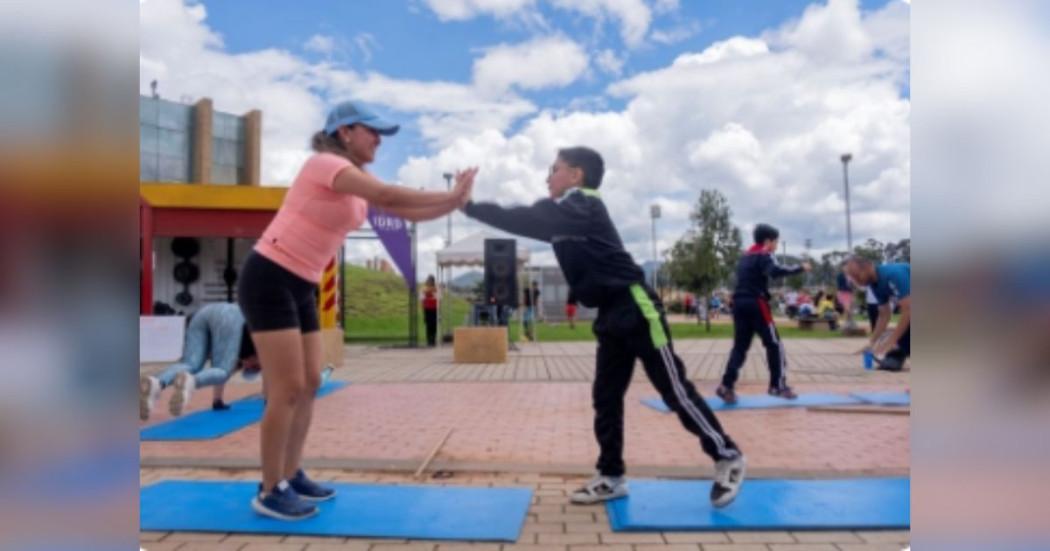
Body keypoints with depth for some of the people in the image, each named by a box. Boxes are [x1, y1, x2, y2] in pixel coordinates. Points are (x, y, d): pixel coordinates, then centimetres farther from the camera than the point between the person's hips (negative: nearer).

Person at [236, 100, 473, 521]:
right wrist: (450, 195, -22)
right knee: (288, 390, -8)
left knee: (310, 384, 10)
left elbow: (410, 212, 5)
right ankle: (270, 492, 5)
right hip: (268, 280, -9)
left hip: (301, 286, 9)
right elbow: (387, 196, -28)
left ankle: (290, 477, 22)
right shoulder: (326, 163, -15)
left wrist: (455, 201, -10)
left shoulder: (358, 179, 12)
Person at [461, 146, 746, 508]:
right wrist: (473, 206, 3)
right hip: (612, 316, 10)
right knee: (605, 397, 9)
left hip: (635, 309, -10)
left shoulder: (581, 205, -13)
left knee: (675, 390, -1)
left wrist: (469, 206, -19)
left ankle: (727, 457, 14)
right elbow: (530, 223, 15)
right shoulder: (566, 215, 17)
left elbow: (526, 221, -22)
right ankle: (611, 477, 19)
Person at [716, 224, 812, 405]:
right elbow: (775, 271, -22)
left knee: (740, 346, 6)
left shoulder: (745, 257, 22)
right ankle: (778, 385, 7)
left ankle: (726, 386, -5)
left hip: (739, 303, 7)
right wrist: (800, 268, -18)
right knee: (774, 344, 4)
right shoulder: (764, 255, -3)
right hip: (756, 303, -7)